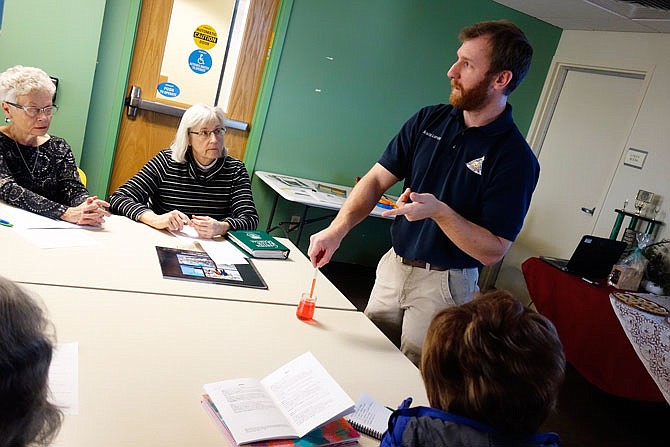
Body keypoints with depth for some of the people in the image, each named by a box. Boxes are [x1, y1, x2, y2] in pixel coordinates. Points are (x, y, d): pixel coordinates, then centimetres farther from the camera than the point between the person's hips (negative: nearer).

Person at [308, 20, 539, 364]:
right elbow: (377, 179, -3)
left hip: (443, 284, -5)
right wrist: (337, 229, -17)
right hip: (392, 266, 5)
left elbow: (493, 251, -18)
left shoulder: (515, 160, -17)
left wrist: (439, 210, -30)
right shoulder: (429, 120, -1)